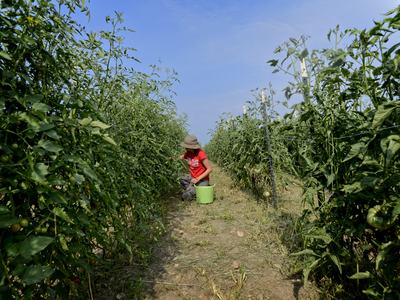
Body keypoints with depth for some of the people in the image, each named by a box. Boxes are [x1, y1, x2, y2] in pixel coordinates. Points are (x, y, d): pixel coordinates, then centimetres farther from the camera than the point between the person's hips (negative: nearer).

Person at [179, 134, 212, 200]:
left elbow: (210, 169, -21)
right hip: (193, 178, 7)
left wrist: (198, 179, -24)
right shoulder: (188, 153, -5)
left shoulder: (201, 154, -24)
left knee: (185, 197, -15)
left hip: (202, 180, -7)